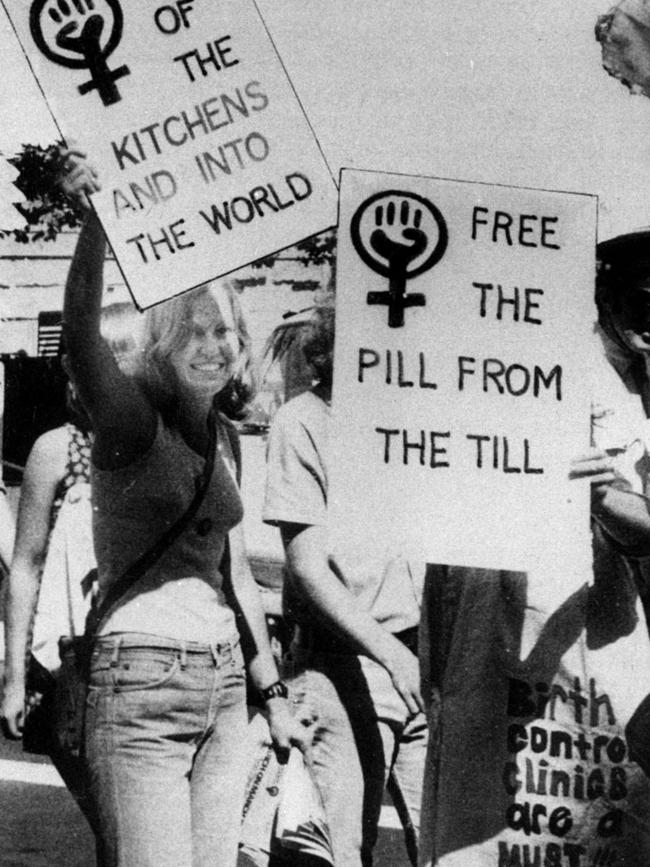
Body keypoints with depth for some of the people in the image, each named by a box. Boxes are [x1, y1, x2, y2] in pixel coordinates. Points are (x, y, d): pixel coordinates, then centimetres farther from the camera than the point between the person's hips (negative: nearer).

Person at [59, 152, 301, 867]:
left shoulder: (222, 433, 14)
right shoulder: (131, 418, -7)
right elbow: (80, 338, -29)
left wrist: (272, 692, 23)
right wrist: (95, 219, -43)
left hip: (223, 685, 7)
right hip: (142, 683, -7)